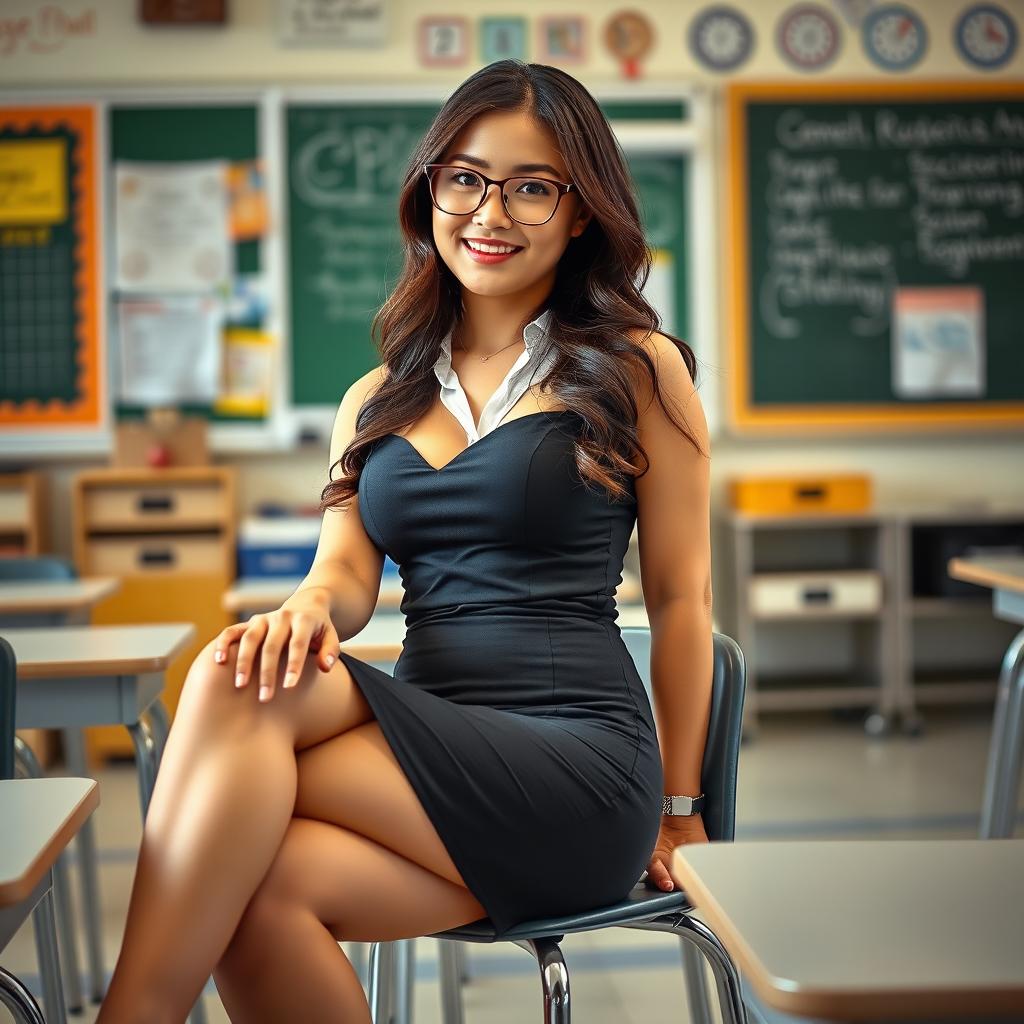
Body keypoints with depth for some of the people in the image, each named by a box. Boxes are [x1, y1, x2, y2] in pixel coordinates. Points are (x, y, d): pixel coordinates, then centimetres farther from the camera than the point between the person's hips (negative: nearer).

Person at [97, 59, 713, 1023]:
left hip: (578, 768, -4)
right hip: (436, 772, 4)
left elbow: (681, 595, 5)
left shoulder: (637, 369, 4)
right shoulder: (375, 401, 19)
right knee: (257, 892, -30)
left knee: (236, 690, -26)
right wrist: (308, 606, -18)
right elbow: (348, 568, 7)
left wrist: (680, 806, 8)